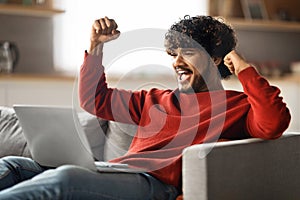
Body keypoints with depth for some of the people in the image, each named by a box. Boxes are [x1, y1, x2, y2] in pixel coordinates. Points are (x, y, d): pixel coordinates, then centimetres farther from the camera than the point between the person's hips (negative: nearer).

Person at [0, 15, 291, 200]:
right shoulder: (156, 100, 31)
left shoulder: (237, 106, 11)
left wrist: (244, 69, -3)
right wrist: (96, 46, 25)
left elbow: (274, 124, -11)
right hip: (112, 175, 8)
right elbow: (94, 100, 34)